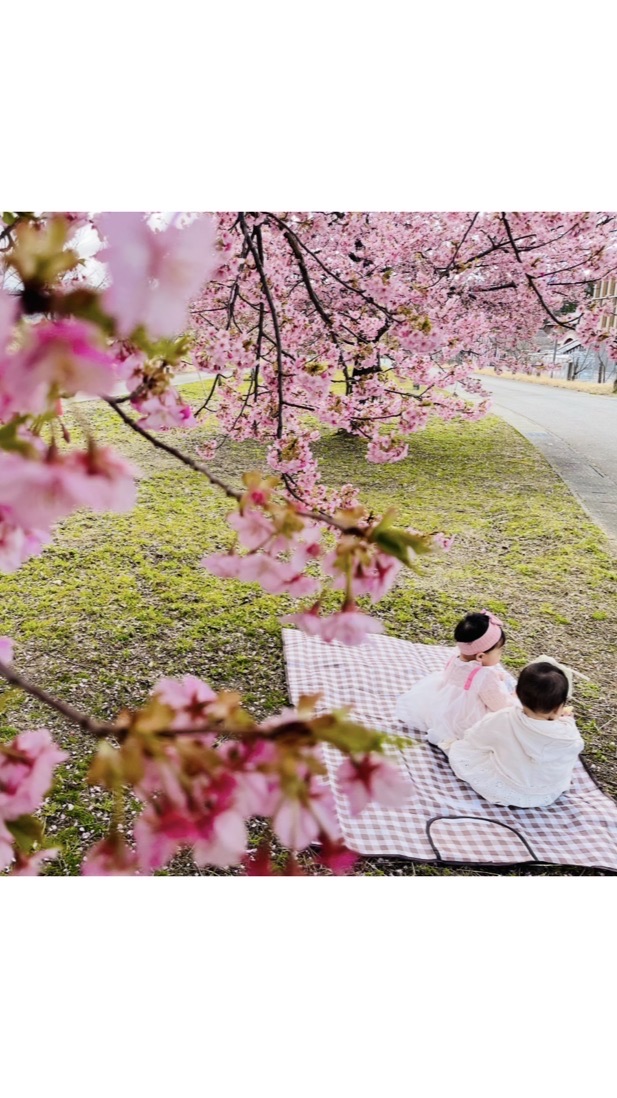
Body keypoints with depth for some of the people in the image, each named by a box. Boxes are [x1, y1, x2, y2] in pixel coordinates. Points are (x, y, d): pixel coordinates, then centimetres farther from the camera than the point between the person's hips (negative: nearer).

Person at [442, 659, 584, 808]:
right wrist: (567, 720, 9)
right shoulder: (567, 736, -31)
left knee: (458, 751, 11)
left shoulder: (501, 721, -30)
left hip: (505, 793, -1)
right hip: (548, 796, 2)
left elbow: (473, 737, -8)